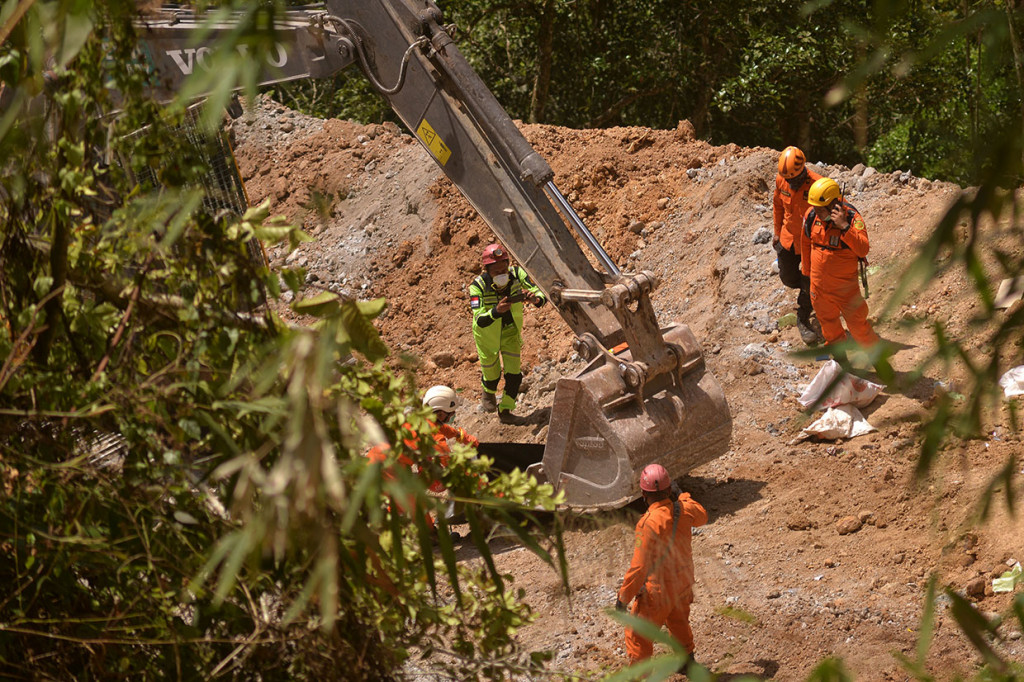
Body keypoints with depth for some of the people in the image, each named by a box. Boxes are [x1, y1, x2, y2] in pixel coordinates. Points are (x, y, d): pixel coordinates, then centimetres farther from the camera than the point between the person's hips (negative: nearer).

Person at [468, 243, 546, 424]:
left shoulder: (517, 274, -27)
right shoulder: (478, 286, -35)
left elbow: (542, 295, -28)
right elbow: (480, 320, -44)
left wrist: (535, 298, -52)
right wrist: (497, 311, -64)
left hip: (510, 331, 2)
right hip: (488, 334, -2)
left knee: (513, 373, -1)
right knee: (491, 373, 13)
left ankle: (505, 411, 20)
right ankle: (489, 394, 50)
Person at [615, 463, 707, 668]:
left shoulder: (649, 523, -33)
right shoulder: (683, 510, -13)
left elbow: (639, 567, -30)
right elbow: (701, 516, 15)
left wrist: (623, 597, -19)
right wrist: (683, 496, 30)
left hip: (658, 590, -7)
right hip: (683, 582, 7)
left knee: (637, 633, 10)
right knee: (679, 623, 31)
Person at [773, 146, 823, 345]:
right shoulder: (781, 180, -12)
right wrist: (777, 232, 14)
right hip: (788, 239, 5)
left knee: (809, 285, 5)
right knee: (789, 278, 18)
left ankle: (803, 321, 27)